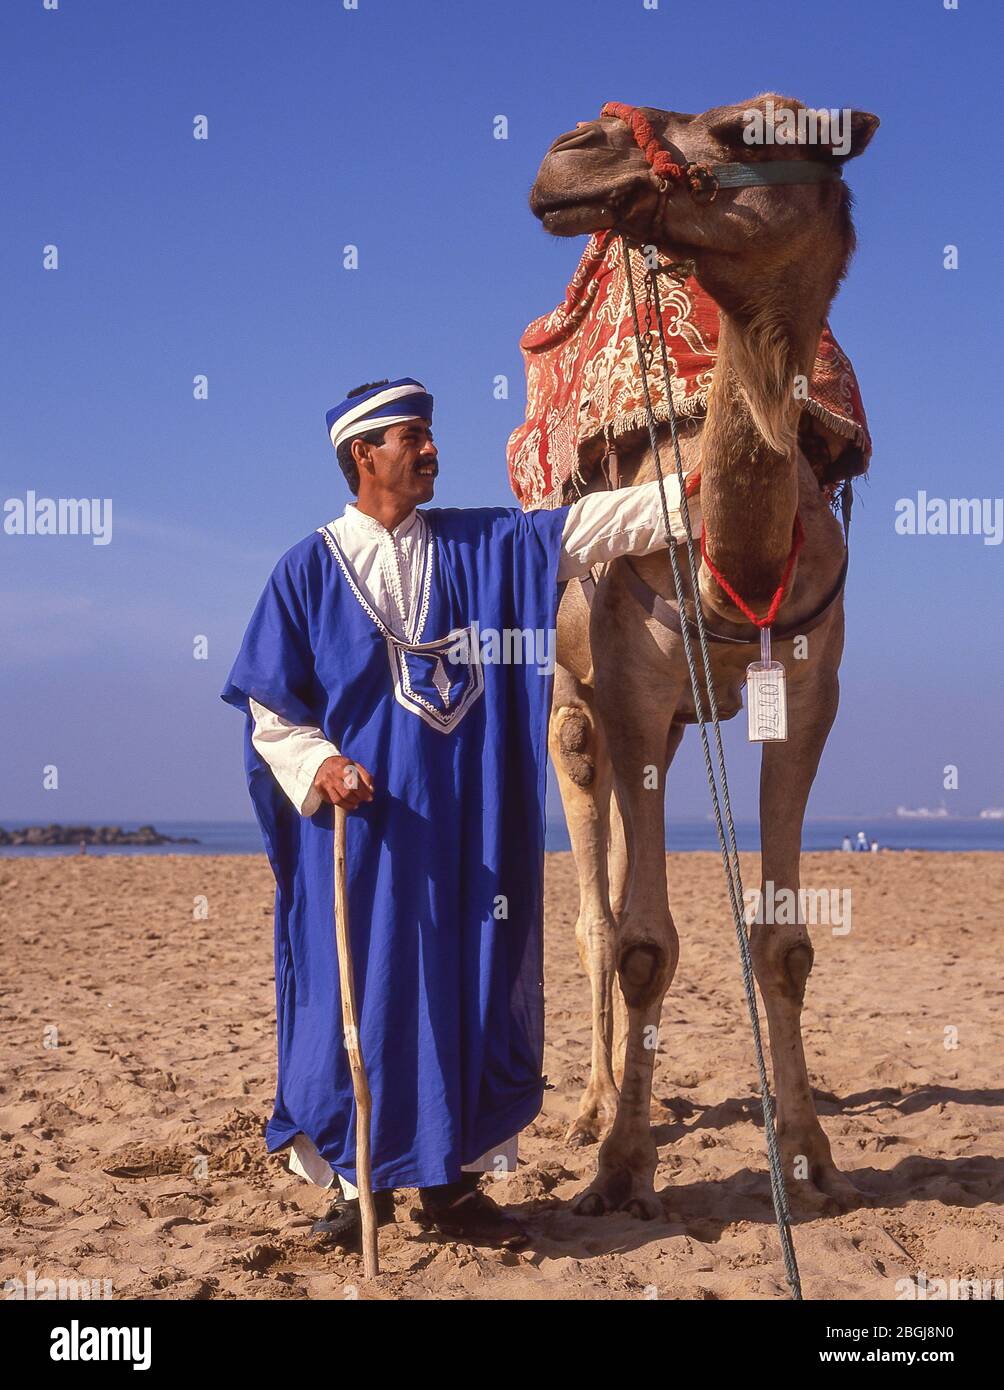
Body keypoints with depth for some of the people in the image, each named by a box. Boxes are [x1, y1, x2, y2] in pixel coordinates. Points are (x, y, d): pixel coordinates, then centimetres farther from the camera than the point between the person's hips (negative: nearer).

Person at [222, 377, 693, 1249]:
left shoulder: (481, 547, 9)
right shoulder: (310, 570, 1)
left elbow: (591, 526, 1)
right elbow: (270, 709, 1)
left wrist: (692, 484, -9)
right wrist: (319, 766, -16)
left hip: (465, 826, 3)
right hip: (359, 822, -3)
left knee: (472, 992, 4)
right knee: (364, 992, -1)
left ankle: (456, 1180, 16)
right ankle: (359, 1182, 13)